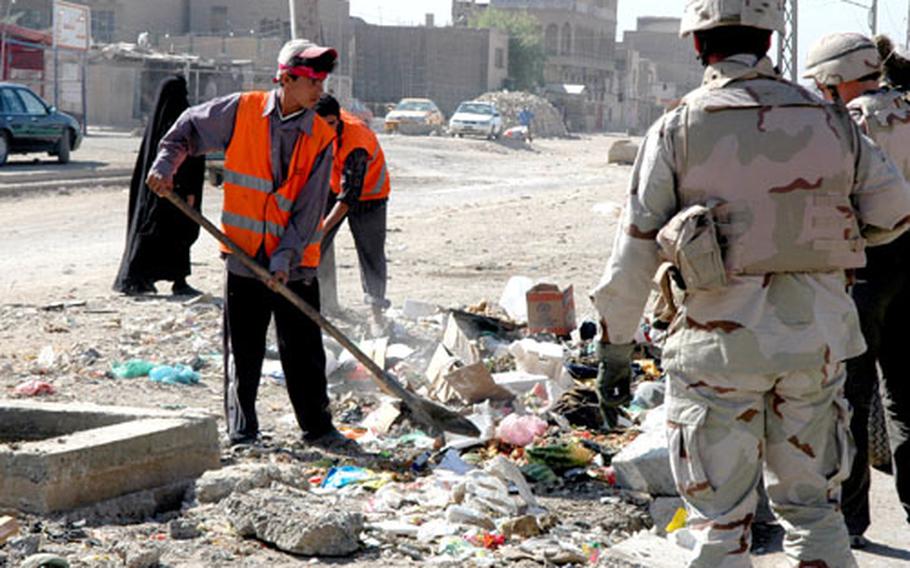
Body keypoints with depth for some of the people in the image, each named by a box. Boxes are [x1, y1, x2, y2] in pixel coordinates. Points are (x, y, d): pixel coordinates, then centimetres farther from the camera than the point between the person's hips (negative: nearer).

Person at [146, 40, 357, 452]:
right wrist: (166, 164, -1)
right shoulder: (242, 110, -5)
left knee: (304, 349, 3)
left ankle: (317, 426, 14)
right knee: (242, 350, 7)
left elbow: (309, 209, -7)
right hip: (243, 255, 0)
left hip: (293, 263, 0)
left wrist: (285, 258, -15)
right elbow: (192, 126, 12)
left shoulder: (320, 138, -4)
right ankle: (241, 429, 18)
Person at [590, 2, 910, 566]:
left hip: (720, 342, -3)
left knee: (722, 517, 6)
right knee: (812, 503, 15)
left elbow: (636, 248, -5)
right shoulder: (830, 122, 3)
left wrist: (615, 344, 4)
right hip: (815, 337, 3)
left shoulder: (679, 129, -6)